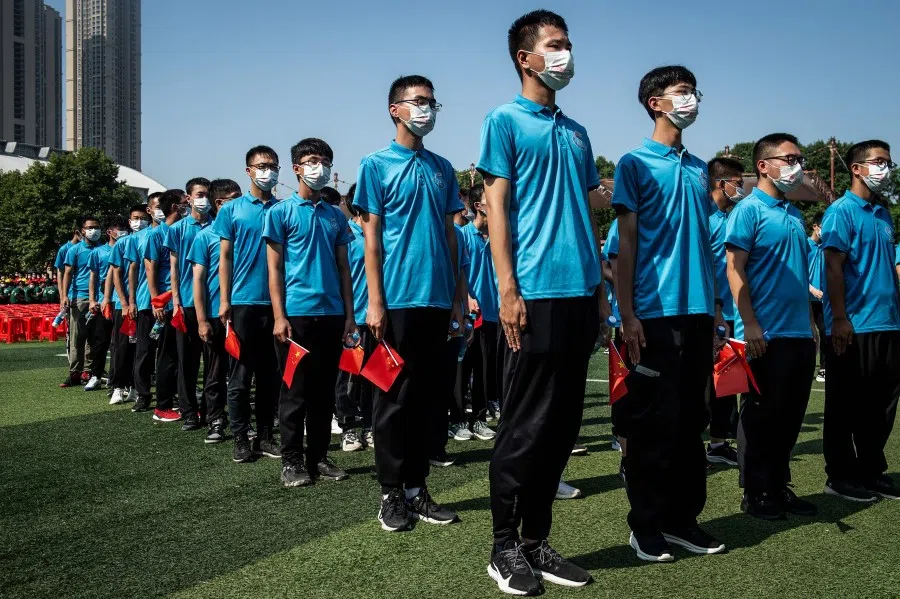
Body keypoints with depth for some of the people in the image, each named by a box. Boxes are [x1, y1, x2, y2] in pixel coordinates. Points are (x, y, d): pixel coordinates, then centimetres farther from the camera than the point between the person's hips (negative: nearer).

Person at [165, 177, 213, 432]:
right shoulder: (178, 229, 6)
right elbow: (174, 267, 5)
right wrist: (176, 301, -3)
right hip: (187, 303, 0)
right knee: (187, 359, 3)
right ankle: (189, 412, 10)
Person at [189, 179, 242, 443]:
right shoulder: (206, 235, -1)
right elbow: (198, 279, -3)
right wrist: (202, 320, -9)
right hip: (215, 315, -2)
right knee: (216, 372, 7)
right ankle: (215, 422, 18)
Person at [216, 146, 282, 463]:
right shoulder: (231, 210, 4)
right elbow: (225, 256, 3)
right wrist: (224, 301, -4)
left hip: (277, 302, 2)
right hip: (243, 302, -2)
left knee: (271, 374, 8)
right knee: (240, 374, 3)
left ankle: (266, 436, 18)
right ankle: (241, 439, 12)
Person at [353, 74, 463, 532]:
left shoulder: (442, 168, 14)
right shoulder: (376, 165, 1)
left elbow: (449, 233, 14)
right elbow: (371, 235, -4)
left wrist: (457, 297, 10)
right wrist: (375, 302, -10)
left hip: (437, 301, 5)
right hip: (397, 300, -4)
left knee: (424, 397, 10)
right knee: (393, 398, 3)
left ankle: (417, 489, 21)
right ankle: (391, 493, 14)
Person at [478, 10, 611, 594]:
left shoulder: (576, 132, 20)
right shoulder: (504, 121, 2)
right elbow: (496, 205, -5)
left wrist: (601, 288, 14)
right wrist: (507, 290, -13)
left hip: (581, 294, 7)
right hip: (535, 293, -6)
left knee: (563, 425, 9)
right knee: (525, 426, -2)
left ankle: (536, 539, 21)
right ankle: (505, 546, 13)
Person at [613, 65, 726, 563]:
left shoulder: (699, 168, 17)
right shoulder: (635, 163, -1)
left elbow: (704, 239, 19)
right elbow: (625, 243, -5)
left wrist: (716, 305, 14)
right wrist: (627, 315, -11)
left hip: (698, 312, 6)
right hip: (655, 312, -6)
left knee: (691, 419, 11)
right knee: (654, 422, -1)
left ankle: (684, 518, 23)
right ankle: (646, 524, 12)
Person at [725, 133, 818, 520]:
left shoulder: (795, 215, 16)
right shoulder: (749, 210, -7)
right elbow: (734, 267, -14)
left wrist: (811, 323, 18)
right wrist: (750, 324, -19)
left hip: (799, 333, 8)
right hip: (765, 334, -8)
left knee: (790, 416, 13)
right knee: (761, 416, 2)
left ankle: (780, 487, 26)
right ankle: (755, 493, 14)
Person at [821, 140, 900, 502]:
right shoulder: (841, 211, -8)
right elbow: (833, 267, -14)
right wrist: (839, 319, -19)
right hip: (854, 325, -8)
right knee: (847, 405, 1)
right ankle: (840, 476, 11)